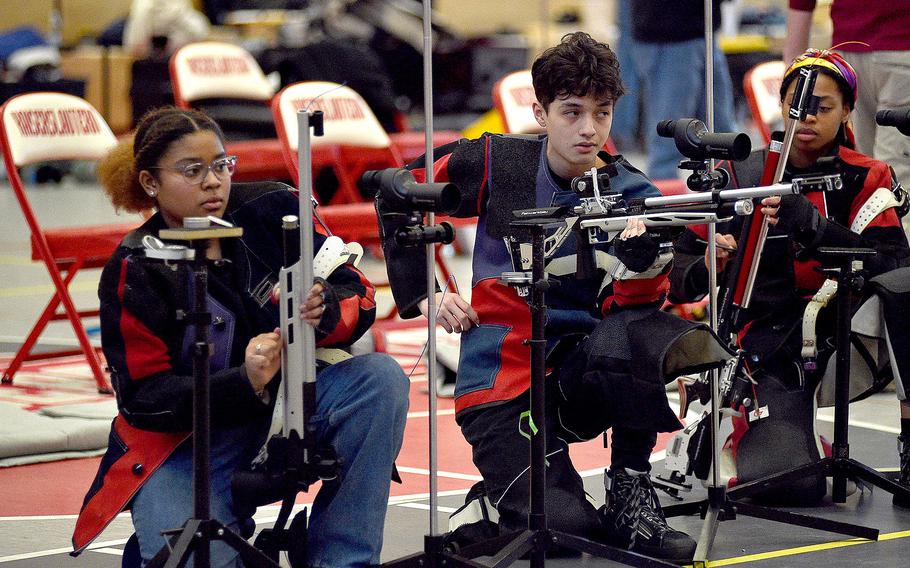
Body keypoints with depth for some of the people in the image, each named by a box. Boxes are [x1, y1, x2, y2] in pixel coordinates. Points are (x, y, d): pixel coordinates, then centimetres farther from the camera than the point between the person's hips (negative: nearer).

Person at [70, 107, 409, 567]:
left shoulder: (270, 209, -5)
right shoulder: (133, 273, -11)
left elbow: (358, 296, -4)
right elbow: (143, 397, -15)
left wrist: (325, 312, -30)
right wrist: (243, 383, -31)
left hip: (284, 405, 4)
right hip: (180, 445, -4)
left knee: (381, 376, -22)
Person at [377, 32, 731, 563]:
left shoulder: (633, 195, -3)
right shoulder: (495, 163, -4)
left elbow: (623, 312, -13)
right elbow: (397, 197, 10)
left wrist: (641, 263, -34)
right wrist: (421, 294, 3)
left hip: (580, 376, 1)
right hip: (502, 380, -1)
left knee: (630, 335, -36)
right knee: (564, 525, -25)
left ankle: (631, 485, -12)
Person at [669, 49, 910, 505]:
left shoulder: (866, 180, 4)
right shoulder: (738, 178, 3)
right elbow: (678, 281, 1)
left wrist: (812, 224, -27)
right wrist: (706, 267, -23)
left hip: (838, 338, 1)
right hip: (766, 357, -1)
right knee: (793, 486, -26)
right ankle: (725, 427, 10)